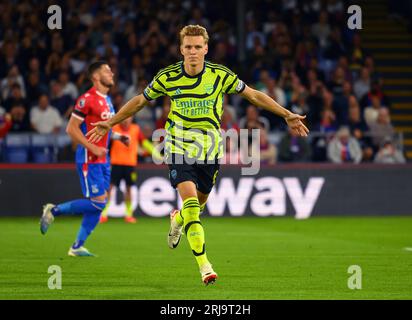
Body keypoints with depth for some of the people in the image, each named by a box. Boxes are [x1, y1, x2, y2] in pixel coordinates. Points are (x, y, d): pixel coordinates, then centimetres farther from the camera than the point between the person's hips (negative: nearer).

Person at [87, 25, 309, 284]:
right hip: (180, 148, -2)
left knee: (199, 203, 13)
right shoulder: (167, 77, -8)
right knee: (190, 199, -20)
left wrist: (287, 115, 0)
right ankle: (204, 265, -20)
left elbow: (254, 95, 2)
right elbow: (140, 101, 8)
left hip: (210, 150, 2)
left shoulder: (220, 75, -8)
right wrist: (110, 123, 11)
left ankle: (177, 220, 52)